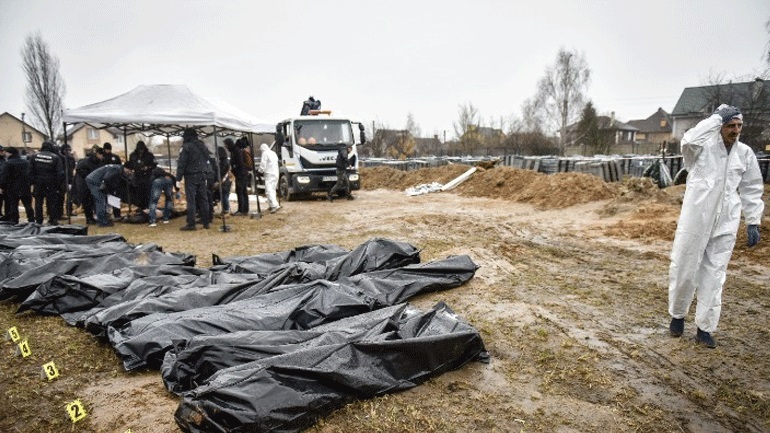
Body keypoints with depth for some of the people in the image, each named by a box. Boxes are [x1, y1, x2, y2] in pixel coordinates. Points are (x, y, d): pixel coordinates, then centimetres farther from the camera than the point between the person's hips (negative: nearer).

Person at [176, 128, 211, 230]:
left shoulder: (186, 147, -9)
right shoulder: (203, 146, 14)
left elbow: (182, 163, -13)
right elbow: (207, 160, 17)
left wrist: (178, 177, -10)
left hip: (191, 176, -7)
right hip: (202, 175, 7)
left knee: (191, 200, -5)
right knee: (203, 199, 11)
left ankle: (191, 224, -7)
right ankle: (206, 222, 14)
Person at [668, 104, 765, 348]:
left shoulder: (745, 154, 6)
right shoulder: (703, 148, -4)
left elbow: (751, 190, 12)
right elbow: (689, 141, -29)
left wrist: (753, 222, 8)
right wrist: (716, 117, -21)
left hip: (725, 225, 3)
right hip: (695, 221, -3)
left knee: (714, 275, 6)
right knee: (684, 270, 5)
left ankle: (705, 328, 16)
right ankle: (677, 315, 26)